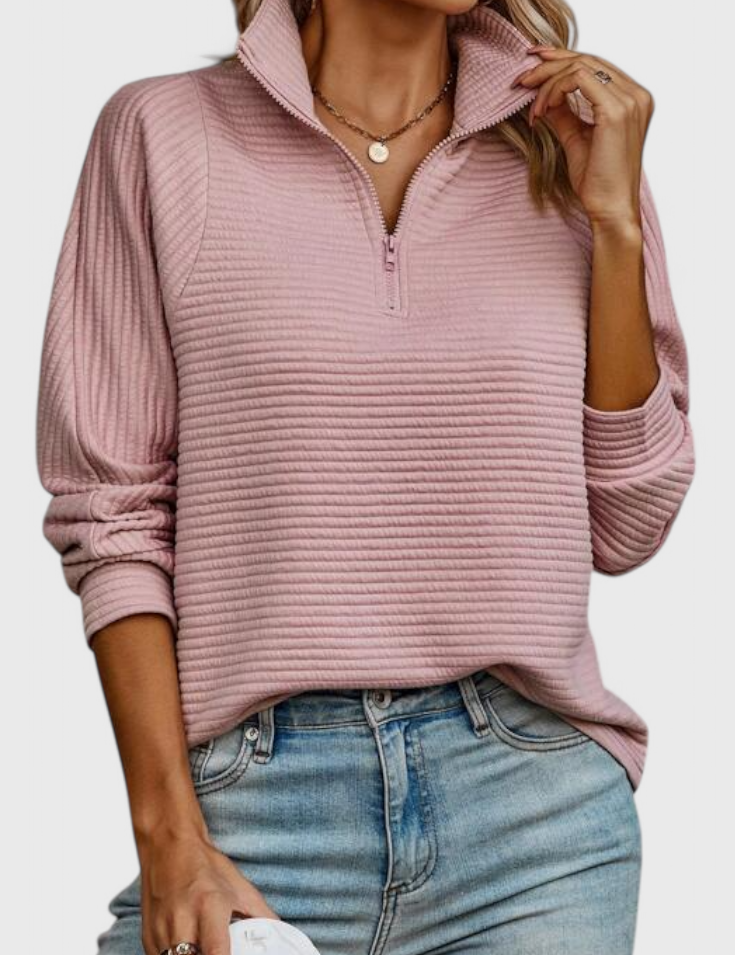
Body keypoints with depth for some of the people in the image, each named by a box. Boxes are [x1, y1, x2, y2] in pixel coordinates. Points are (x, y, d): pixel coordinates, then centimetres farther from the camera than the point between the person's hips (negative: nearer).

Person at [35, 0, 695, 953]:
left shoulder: (577, 146, 8)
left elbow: (625, 526, 5)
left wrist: (615, 222, -2)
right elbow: (111, 511, -1)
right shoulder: (162, 131, 1)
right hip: (254, 796, -2)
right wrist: (168, 834, -8)